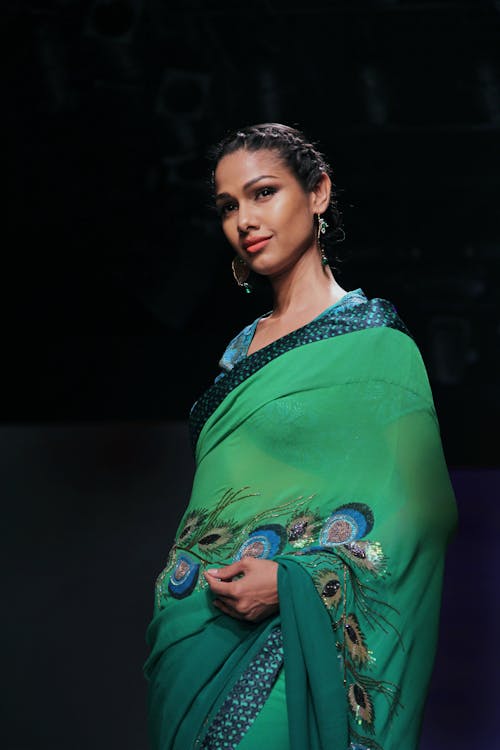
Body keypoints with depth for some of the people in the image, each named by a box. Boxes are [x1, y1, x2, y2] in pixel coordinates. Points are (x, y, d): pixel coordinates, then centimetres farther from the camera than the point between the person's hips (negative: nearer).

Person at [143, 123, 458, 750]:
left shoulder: (374, 341, -6)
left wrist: (293, 581, -21)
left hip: (288, 644, -6)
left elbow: (416, 513, -12)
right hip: (195, 634, 6)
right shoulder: (244, 347, 14)